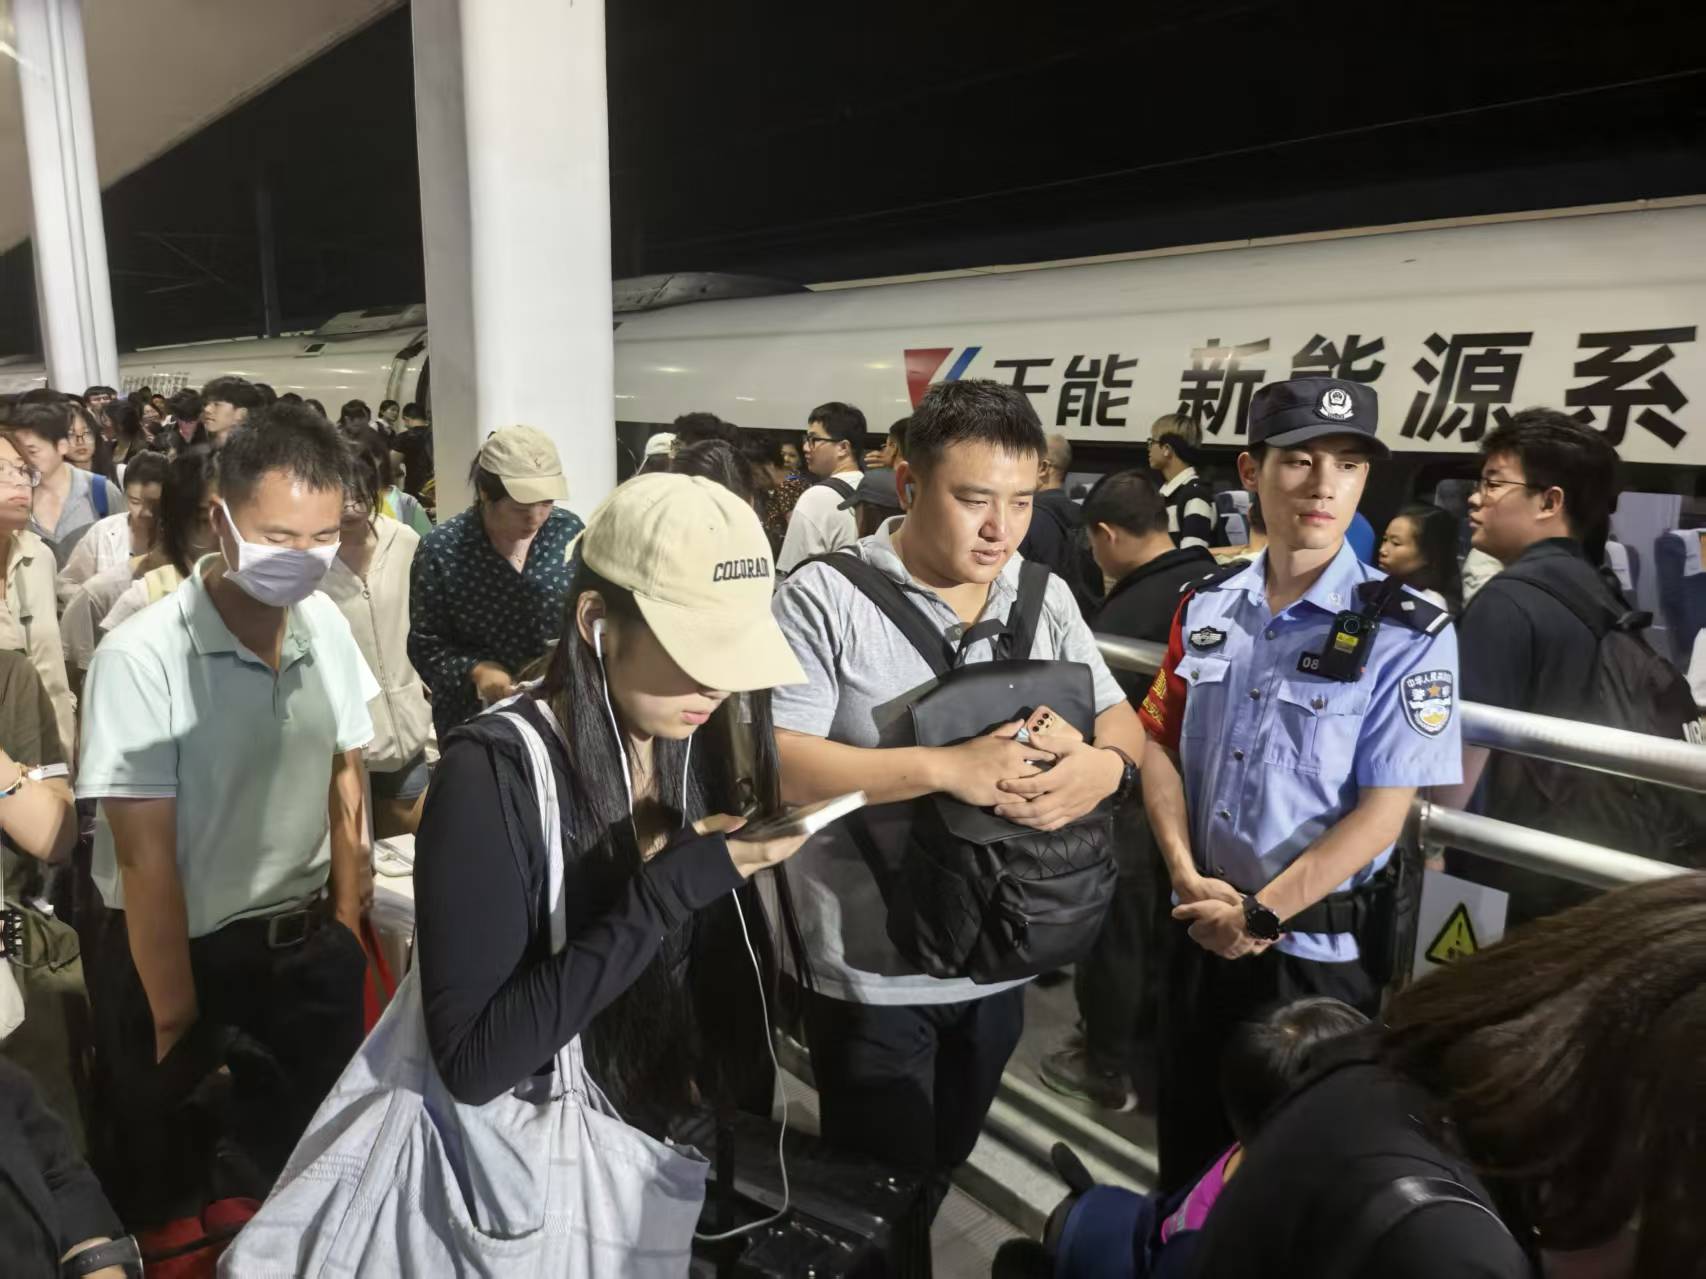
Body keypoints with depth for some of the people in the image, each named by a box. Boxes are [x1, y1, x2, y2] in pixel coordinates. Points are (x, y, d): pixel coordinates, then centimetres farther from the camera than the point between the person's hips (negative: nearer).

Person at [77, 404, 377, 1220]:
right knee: (182, 1191, 18)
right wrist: (178, 1024, -10)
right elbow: (147, 860, -18)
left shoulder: (325, 625, -6)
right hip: (182, 956, -4)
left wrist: (346, 930, 7)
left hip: (307, 948, 4)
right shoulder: (142, 658, -24)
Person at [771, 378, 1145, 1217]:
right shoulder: (824, 598, -15)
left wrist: (1104, 765, -19)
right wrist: (945, 767, -30)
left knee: (940, 1174, 26)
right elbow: (775, 764, -22)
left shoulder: (1045, 597, 1)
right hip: (873, 974, -5)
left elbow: (1120, 721, 5)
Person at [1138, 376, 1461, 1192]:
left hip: (1317, 949, -4)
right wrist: (1188, 877, -8)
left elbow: (1381, 811, -15)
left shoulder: (1409, 634, -14)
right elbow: (1161, 748, 4)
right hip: (1198, 928, 4)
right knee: (1187, 1144, 22)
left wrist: (1260, 915, -15)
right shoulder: (1206, 607, 0)